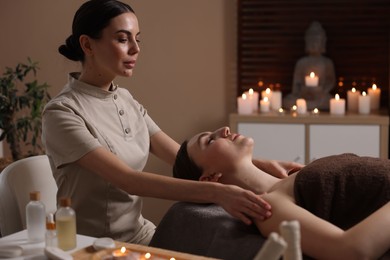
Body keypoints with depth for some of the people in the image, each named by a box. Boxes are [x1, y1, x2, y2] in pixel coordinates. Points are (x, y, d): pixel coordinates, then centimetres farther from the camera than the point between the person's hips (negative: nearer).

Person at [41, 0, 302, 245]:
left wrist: (259, 164, -10)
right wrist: (216, 192, -36)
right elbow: (128, 180, -27)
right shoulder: (61, 113, -17)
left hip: (140, 234, 6)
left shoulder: (126, 101, 6)